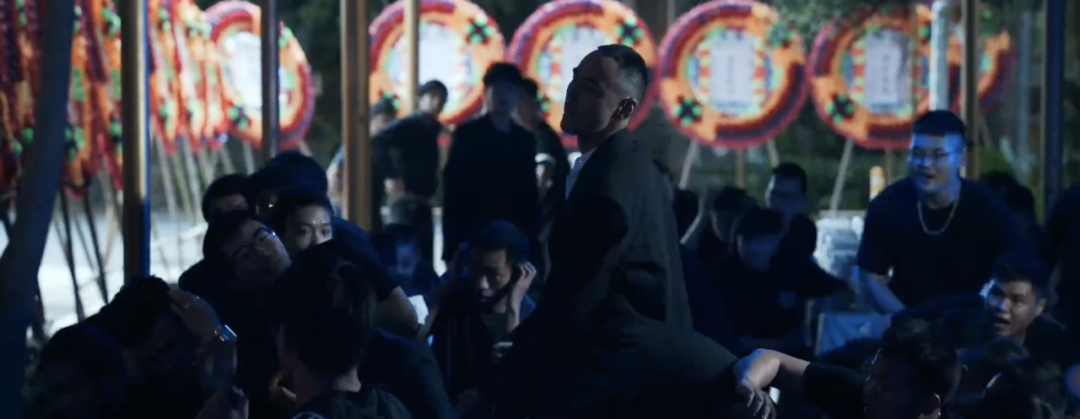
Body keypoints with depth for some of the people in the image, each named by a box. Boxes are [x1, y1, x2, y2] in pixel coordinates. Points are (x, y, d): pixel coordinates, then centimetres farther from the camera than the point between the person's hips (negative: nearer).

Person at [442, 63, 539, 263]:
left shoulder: (525, 139, 12)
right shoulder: (467, 134, 1)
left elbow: (530, 194, 14)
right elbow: (453, 191, -3)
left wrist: (533, 238, 8)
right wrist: (452, 245, -9)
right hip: (474, 236, -3)